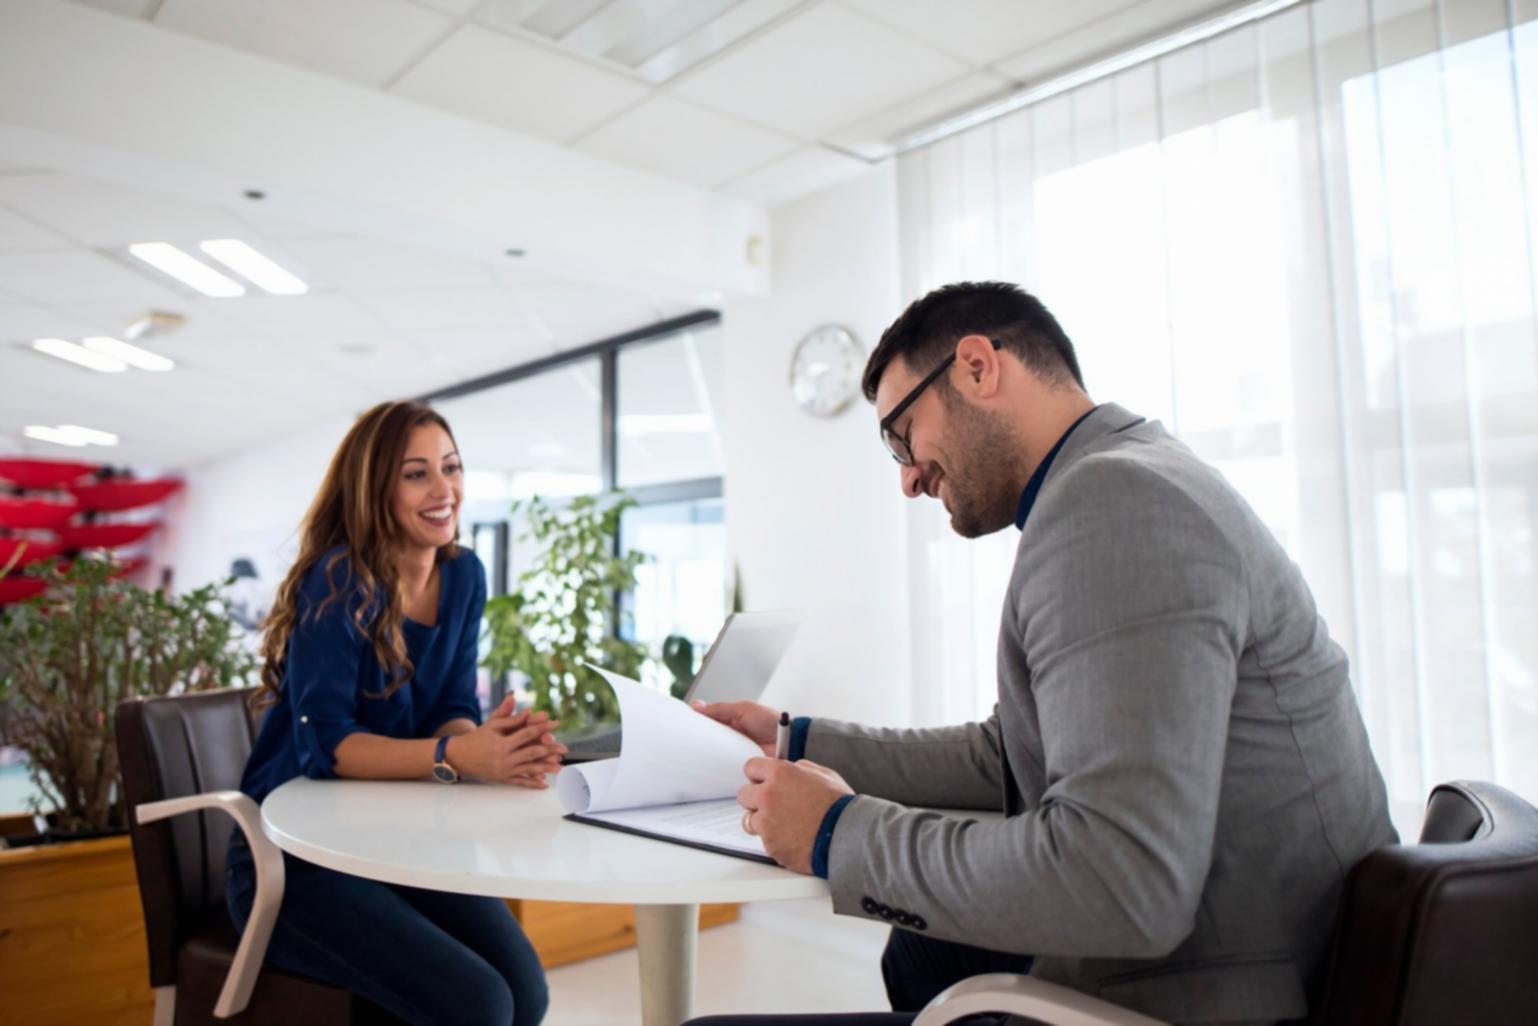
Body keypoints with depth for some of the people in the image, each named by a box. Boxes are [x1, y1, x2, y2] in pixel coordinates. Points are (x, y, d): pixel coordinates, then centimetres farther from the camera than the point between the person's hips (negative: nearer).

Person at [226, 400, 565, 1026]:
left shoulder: (463, 576, 0)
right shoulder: (338, 581, -19)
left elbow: (453, 714, -3)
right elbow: (325, 740, -25)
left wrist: (494, 745, -26)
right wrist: (455, 757, -41)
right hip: (293, 857, -5)